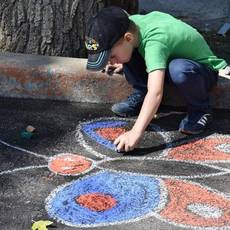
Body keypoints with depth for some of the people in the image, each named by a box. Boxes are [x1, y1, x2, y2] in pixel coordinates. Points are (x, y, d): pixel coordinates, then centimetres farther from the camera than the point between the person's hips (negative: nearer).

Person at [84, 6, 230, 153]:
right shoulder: (130, 23, -15)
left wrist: (136, 132, -51)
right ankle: (140, 97, 4)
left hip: (205, 71, -7)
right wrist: (123, 62, 1)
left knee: (179, 69, -40)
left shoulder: (154, 42, -37)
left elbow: (156, 93, -47)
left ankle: (200, 109, -13)